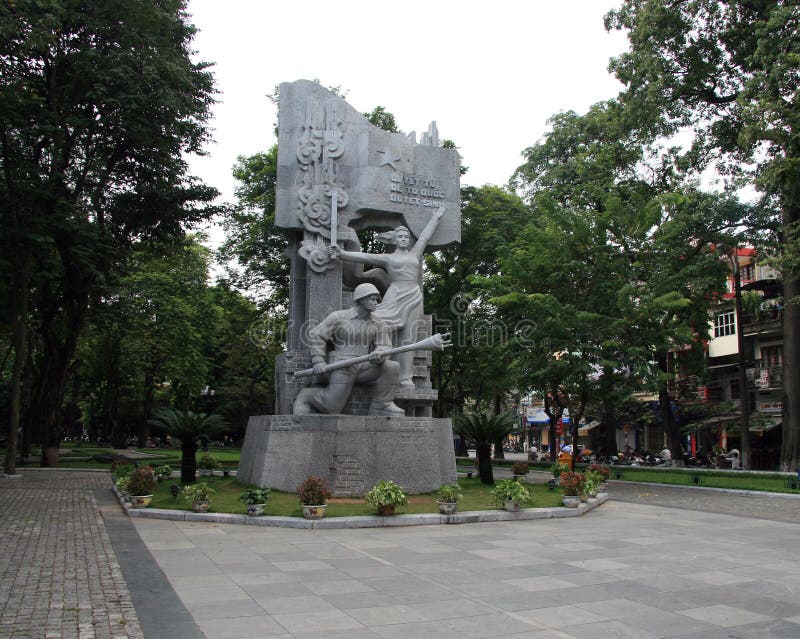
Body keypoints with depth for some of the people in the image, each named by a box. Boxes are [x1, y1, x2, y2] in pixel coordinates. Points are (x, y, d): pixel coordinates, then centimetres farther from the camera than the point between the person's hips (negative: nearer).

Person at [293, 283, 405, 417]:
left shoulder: (378, 324, 6)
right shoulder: (338, 317, -3)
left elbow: (384, 347, -2)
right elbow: (316, 335, -2)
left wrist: (378, 355, -27)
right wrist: (318, 361, -13)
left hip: (363, 368, 4)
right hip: (342, 368, -4)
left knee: (391, 367, -19)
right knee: (333, 407, -14)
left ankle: (382, 406, -7)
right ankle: (305, 397, 15)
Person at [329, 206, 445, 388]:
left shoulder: (414, 253, 20)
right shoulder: (387, 258, 11)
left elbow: (425, 235, 31)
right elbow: (365, 256, -1)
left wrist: (436, 217, 42)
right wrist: (342, 253, -14)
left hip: (414, 298, 3)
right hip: (396, 297, -3)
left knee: (408, 340, -1)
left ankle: (405, 379, -5)